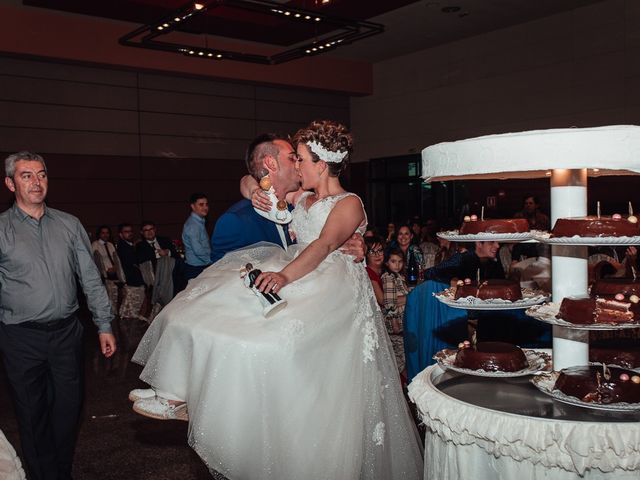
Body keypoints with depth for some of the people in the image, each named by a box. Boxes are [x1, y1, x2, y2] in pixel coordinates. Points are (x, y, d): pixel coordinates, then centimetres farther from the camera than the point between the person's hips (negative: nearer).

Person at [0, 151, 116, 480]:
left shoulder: (69, 225, 5)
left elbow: (90, 278, 8)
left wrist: (104, 325, 6)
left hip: (67, 332, 3)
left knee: (68, 408, 13)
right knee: (33, 415, 10)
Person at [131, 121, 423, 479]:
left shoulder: (349, 204, -4)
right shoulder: (301, 199, 19)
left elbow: (324, 245, -23)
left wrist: (286, 275, -38)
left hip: (333, 289, -7)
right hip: (298, 277, 8)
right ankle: (182, 395, -14)